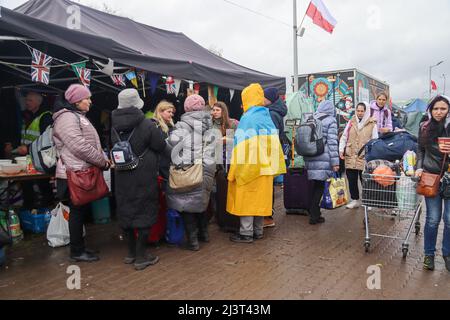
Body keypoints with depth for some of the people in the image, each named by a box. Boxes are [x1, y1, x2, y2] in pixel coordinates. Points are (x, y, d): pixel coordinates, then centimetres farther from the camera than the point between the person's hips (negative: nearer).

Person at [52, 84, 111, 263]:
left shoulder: (78, 117, 19)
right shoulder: (67, 117, -14)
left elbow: (92, 144, 20)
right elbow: (79, 146, -24)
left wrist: (103, 160, 6)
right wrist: (103, 162, -16)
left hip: (83, 172, 10)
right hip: (75, 174, -10)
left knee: (81, 211, 14)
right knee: (78, 211, -1)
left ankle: (79, 247, 25)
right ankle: (76, 252, 10)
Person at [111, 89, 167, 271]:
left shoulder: (114, 127, 1)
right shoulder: (147, 125, -14)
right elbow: (161, 146, -7)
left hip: (122, 177, 5)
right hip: (144, 178, -5)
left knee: (126, 210, 14)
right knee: (145, 212, 4)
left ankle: (131, 253, 27)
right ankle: (141, 257, 9)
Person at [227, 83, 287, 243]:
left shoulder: (247, 118, -11)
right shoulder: (268, 118, 9)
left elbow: (242, 147, -15)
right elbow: (274, 144, 8)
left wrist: (234, 171, -12)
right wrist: (273, 166, 12)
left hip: (249, 166, -7)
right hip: (265, 167, 7)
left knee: (247, 199, 2)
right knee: (261, 198, 13)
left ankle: (246, 233, 6)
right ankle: (258, 231, 22)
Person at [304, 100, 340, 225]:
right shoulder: (330, 121, -3)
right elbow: (332, 142, -8)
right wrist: (335, 162, -8)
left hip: (309, 158, 5)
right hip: (323, 159, -5)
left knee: (316, 184, 15)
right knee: (320, 186, 1)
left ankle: (314, 212, 23)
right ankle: (314, 216, 4)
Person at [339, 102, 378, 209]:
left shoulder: (372, 124, 2)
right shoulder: (351, 122, 9)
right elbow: (344, 137, 11)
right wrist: (341, 149, 0)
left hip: (364, 157, -3)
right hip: (350, 156, 3)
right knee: (351, 179, 9)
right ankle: (355, 200, 23)